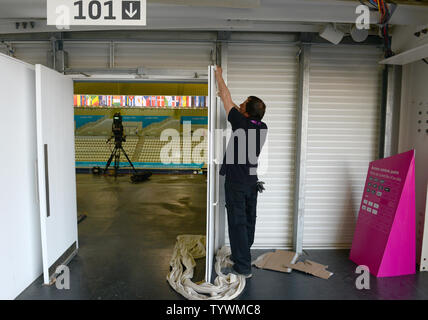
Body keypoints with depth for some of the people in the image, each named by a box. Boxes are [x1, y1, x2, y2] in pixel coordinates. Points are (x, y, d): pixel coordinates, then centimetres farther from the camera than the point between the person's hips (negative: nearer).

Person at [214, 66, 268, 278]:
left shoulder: (241, 124, -17)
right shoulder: (262, 127, 1)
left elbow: (226, 98, -5)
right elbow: (238, 111, 20)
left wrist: (219, 76, 9)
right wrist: (227, 100, 29)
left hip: (236, 182, -7)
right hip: (252, 181, 7)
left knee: (238, 223, -1)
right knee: (249, 221, 16)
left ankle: (243, 267, 6)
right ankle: (241, 256, 33)